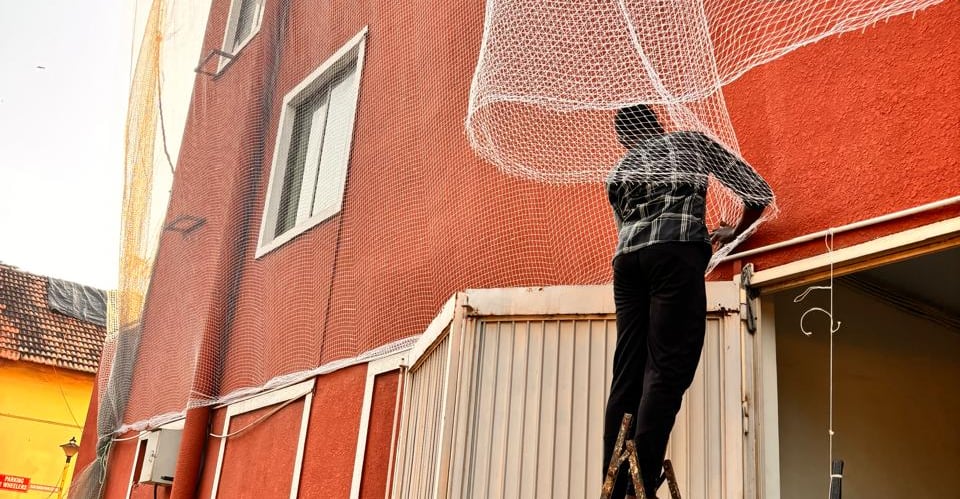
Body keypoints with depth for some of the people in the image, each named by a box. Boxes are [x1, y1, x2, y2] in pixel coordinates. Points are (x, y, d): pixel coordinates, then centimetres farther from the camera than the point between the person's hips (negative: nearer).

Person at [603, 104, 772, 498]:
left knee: (627, 378, 1)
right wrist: (735, 232, 42)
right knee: (667, 372, -11)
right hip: (676, 248, -4)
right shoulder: (690, 140, 26)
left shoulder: (617, 173, 32)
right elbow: (759, 192, 26)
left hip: (627, 256, 4)